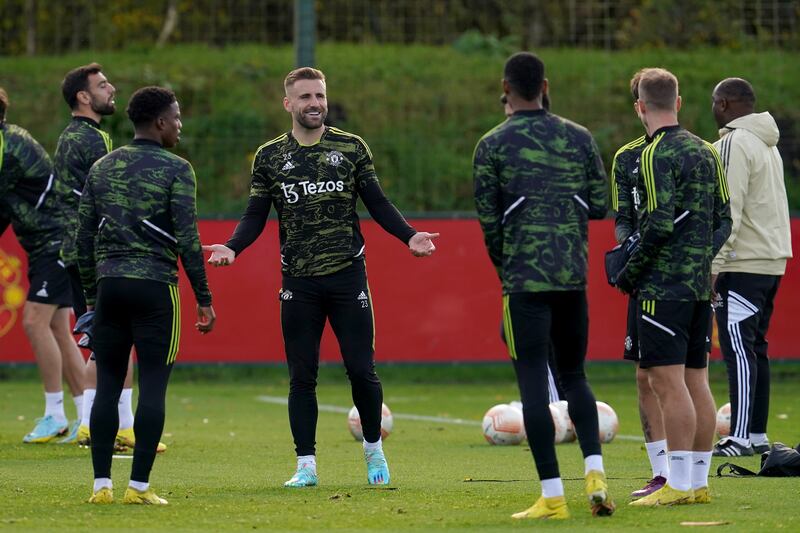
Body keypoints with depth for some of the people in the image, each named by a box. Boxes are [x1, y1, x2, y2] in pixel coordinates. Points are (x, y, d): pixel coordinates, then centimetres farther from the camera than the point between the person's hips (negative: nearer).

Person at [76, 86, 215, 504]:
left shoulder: (102, 168, 12)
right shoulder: (175, 169, -4)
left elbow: (84, 239, 12)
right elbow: (187, 238, -9)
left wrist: (91, 295, 18)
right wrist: (203, 298, -4)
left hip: (109, 285, 5)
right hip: (155, 286, -5)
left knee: (108, 385, 7)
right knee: (152, 387, -1)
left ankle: (101, 485, 4)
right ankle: (139, 486, -5)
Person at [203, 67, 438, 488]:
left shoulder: (351, 148, 5)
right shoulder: (269, 156, 6)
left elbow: (377, 204, 7)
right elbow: (255, 216, 7)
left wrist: (409, 236, -8)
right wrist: (232, 248, -11)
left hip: (348, 276, -1)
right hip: (299, 283, 1)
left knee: (361, 370, -2)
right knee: (302, 377, 1)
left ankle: (374, 449, 20)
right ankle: (306, 466, 9)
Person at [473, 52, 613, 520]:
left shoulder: (493, 145, -3)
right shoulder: (579, 138, 7)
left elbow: (488, 218, -3)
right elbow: (600, 205, 8)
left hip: (525, 277, -4)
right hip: (574, 275, 4)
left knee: (534, 383, -2)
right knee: (574, 375, 17)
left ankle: (553, 497, -6)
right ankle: (595, 472, -1)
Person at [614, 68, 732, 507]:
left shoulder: (656, 154, -11)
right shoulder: (706, 151, 13)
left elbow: (659, 225, -18)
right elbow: (723, 220, 14)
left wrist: (628, 274, -8)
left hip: (664, 286, -8)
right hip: (701, 284, 8)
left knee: (667, 382, -9)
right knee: (695, 381, 10)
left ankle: (678, 485, -12)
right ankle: (699, 483, 13)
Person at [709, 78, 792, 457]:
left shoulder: (734, 144, -11)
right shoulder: (768, 145, 18)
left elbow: (728, 211, -17)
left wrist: (713, 265, -17)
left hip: (742, 265, -9)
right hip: (772, 260, 9)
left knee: (738, 348, -11)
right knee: (755, 348, 12)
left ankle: (740, 438, -16)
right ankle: (758, 435, 12)